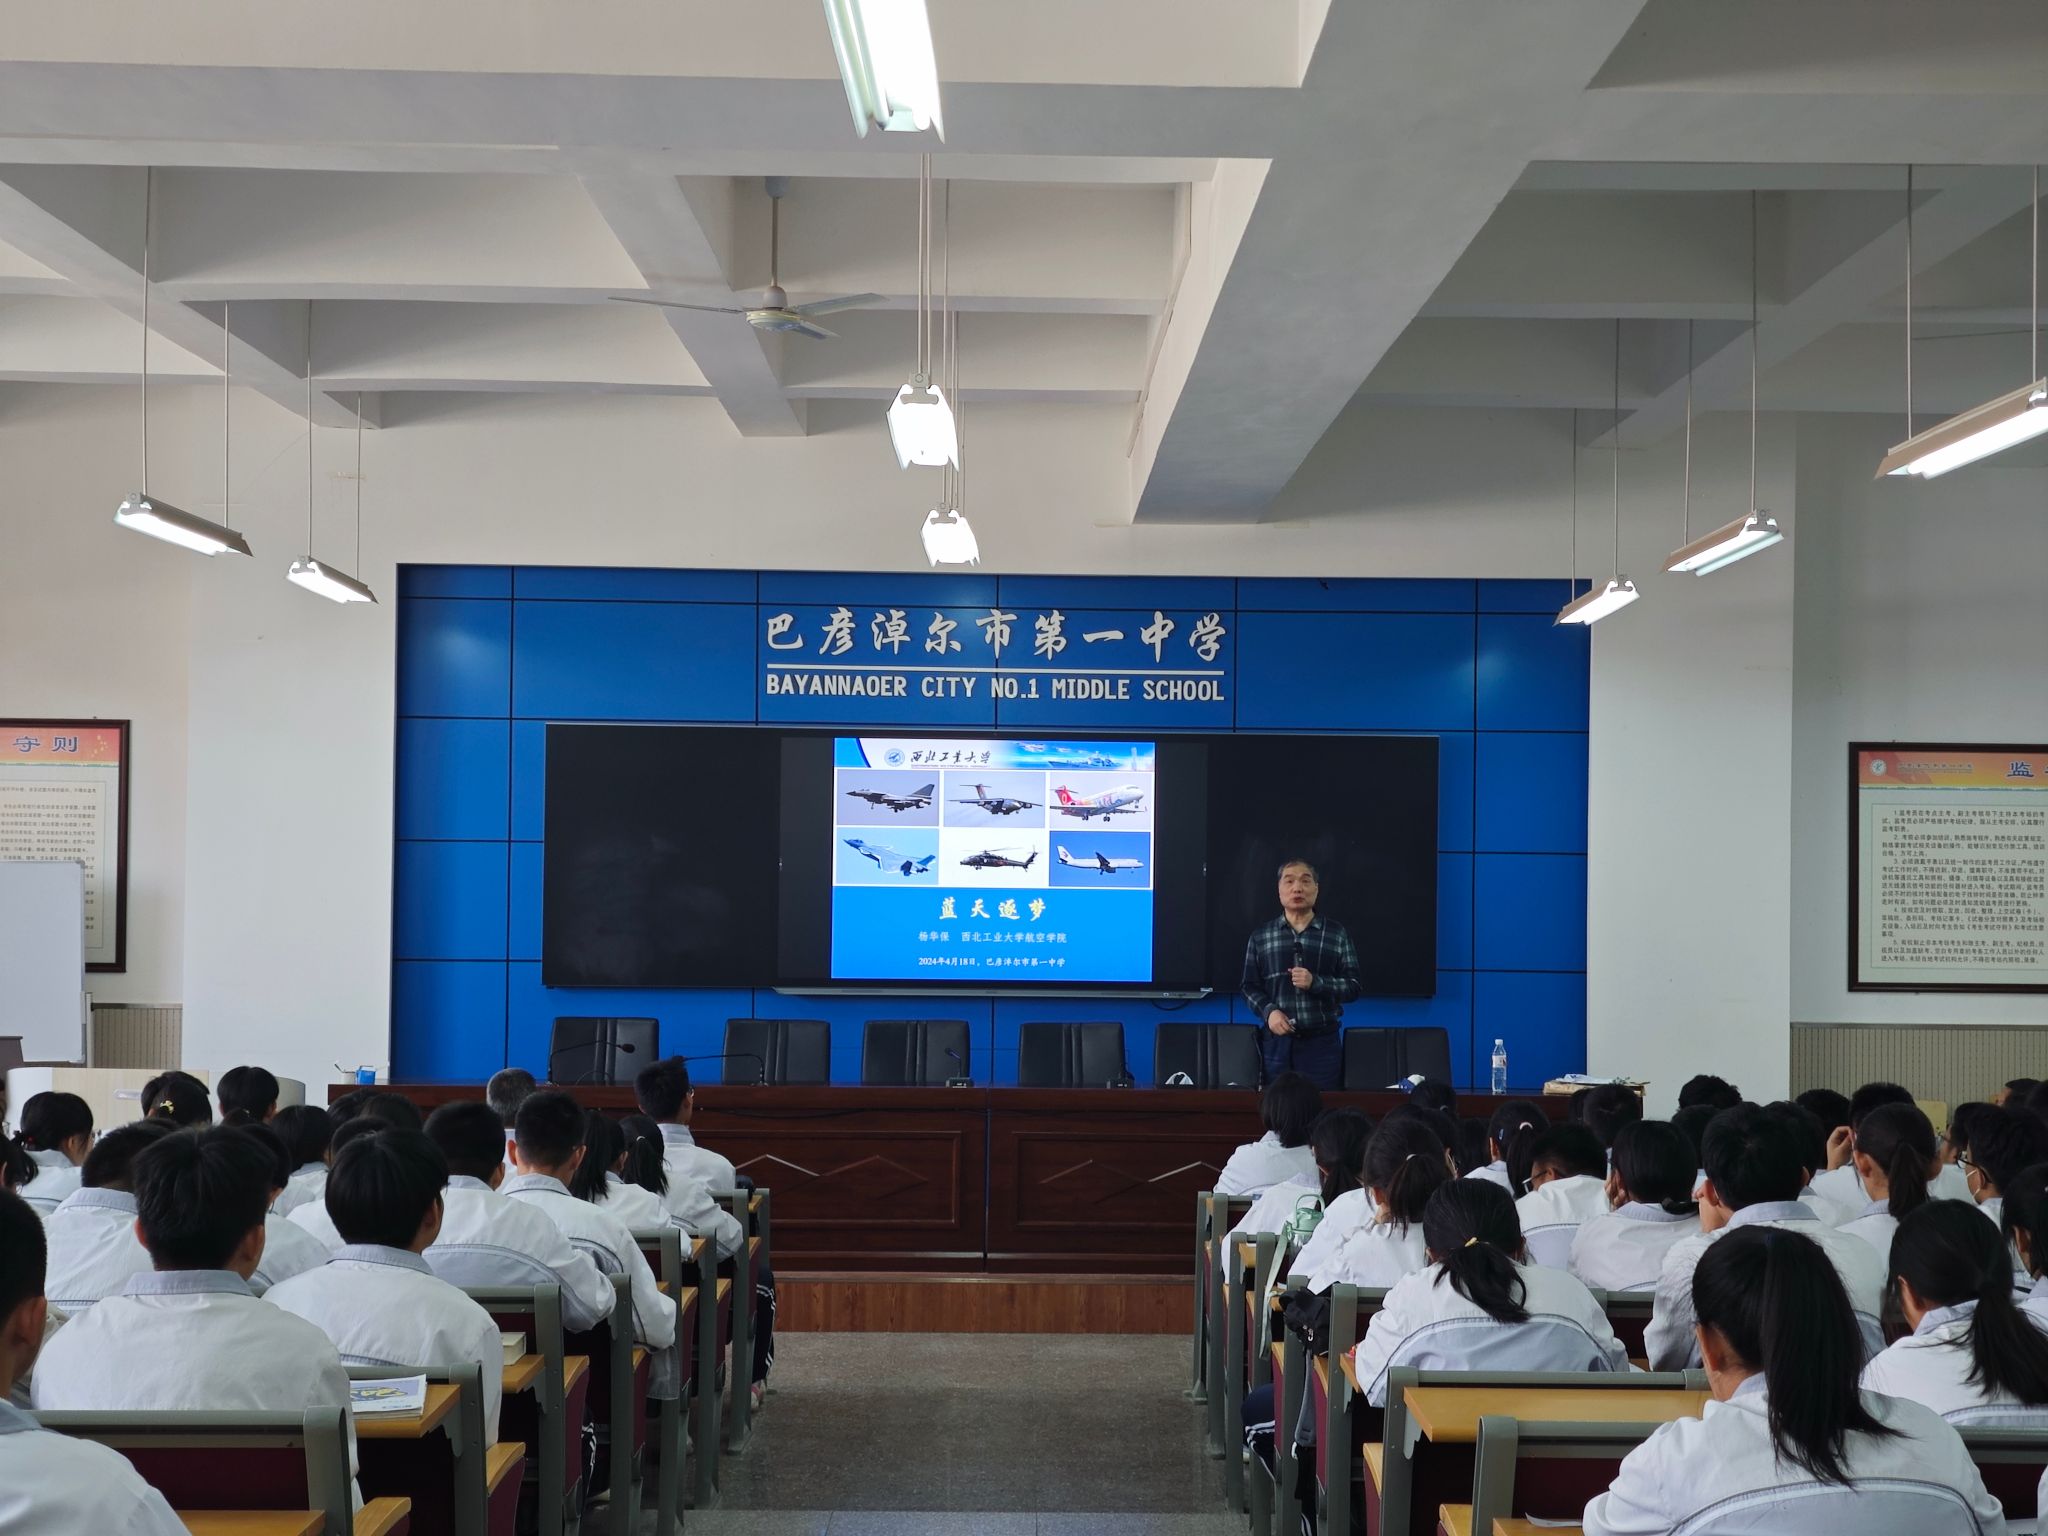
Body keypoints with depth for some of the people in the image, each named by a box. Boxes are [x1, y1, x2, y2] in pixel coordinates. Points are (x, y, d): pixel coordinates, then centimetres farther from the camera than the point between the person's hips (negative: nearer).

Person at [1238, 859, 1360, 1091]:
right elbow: (1249, 986, 8)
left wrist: (1315, 982, -15)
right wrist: (1268, 1011, -11)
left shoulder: (1337, 934, 5)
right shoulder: (1260, 937, 8)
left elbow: (1353, 986, 2)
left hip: (1323, 1042, -1)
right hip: (1277, 1042, 1)